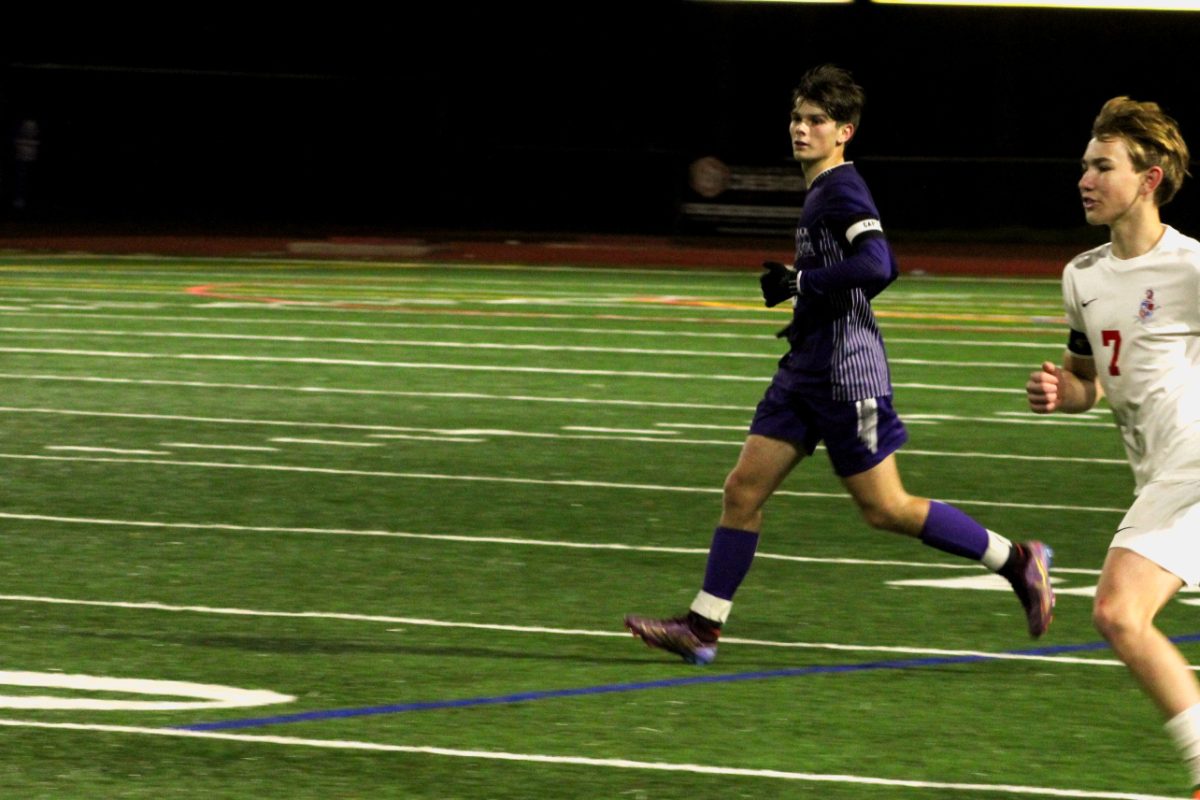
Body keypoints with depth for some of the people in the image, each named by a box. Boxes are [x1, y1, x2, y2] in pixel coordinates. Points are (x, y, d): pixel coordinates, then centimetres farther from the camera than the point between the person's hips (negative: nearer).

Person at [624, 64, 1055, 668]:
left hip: (845, 375, -10)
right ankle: (702, 628, 6)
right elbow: (876, 268, 26)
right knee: (743, 489, 4)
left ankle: (1017, 561, 10)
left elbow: (876, 266, -31)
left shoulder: (841, 191, -15)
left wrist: (797, 283, -22)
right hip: (805, 370, 10)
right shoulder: (821, 191, 15)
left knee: (885, 509, -3)